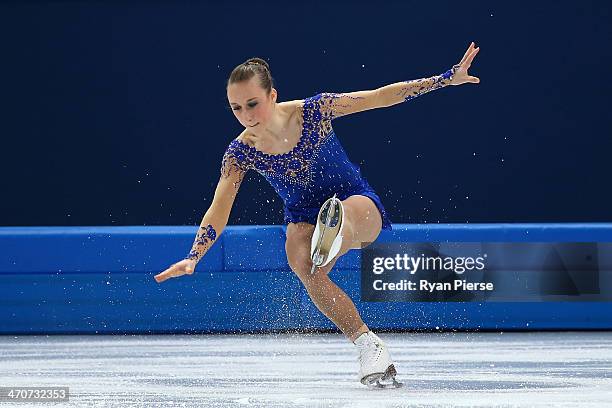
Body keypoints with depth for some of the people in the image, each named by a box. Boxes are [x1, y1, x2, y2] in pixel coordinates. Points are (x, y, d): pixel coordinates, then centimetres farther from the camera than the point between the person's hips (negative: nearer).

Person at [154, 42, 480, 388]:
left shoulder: (312, 112, -17)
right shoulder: (241, 152, -13)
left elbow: (379, 97, -11)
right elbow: (218, 210, -13)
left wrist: (446, 79, -12)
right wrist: (193, 258, -27)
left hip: (360, 205, -2)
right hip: (303, 218, 2)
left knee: (344, 213, -41)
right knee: (304, 266, -33)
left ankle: (332, 236, -79)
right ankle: (370, 347, -31)